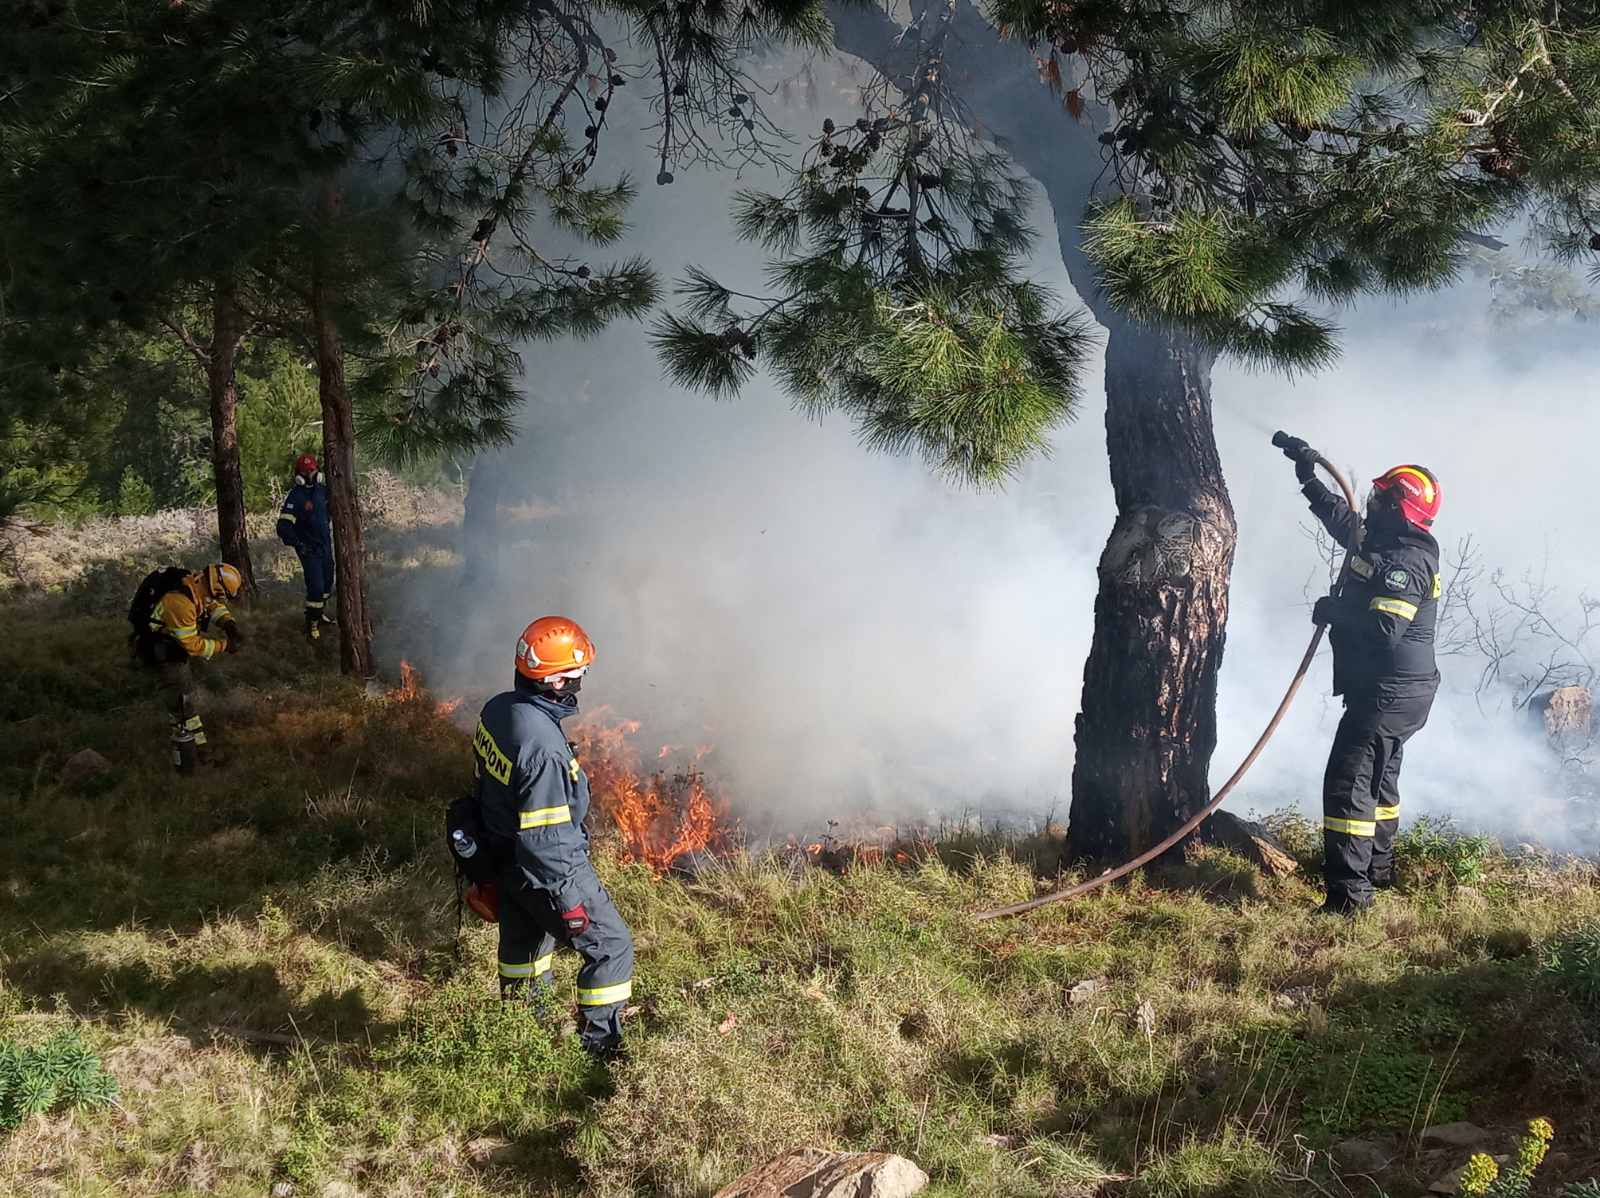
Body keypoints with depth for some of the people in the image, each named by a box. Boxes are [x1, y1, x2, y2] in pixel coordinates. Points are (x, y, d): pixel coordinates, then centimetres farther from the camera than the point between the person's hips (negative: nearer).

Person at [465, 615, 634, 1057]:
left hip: (504, 855, 9)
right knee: (612, 946, 6)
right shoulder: (543, 746, -35)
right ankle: (600, 1046, 15)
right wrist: (569, 901, -20)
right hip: (545, 870, -9)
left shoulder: (496, 710, -8)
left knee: (524, 938, 29)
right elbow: (545, 839, -29)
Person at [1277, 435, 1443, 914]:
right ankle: (1377, 868, 39)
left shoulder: (1405, 563, -21)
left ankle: (1348, 891, -17)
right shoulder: (1384, 542, 10)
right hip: (1394, 692, 11)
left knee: (1349, 780, -14)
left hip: (1387, 694, -11)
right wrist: (1307, 475, 26)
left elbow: (1382, 628, -32)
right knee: (1378, 776, 23)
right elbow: (1342, 518, 26)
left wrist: (1334, 611, -17)